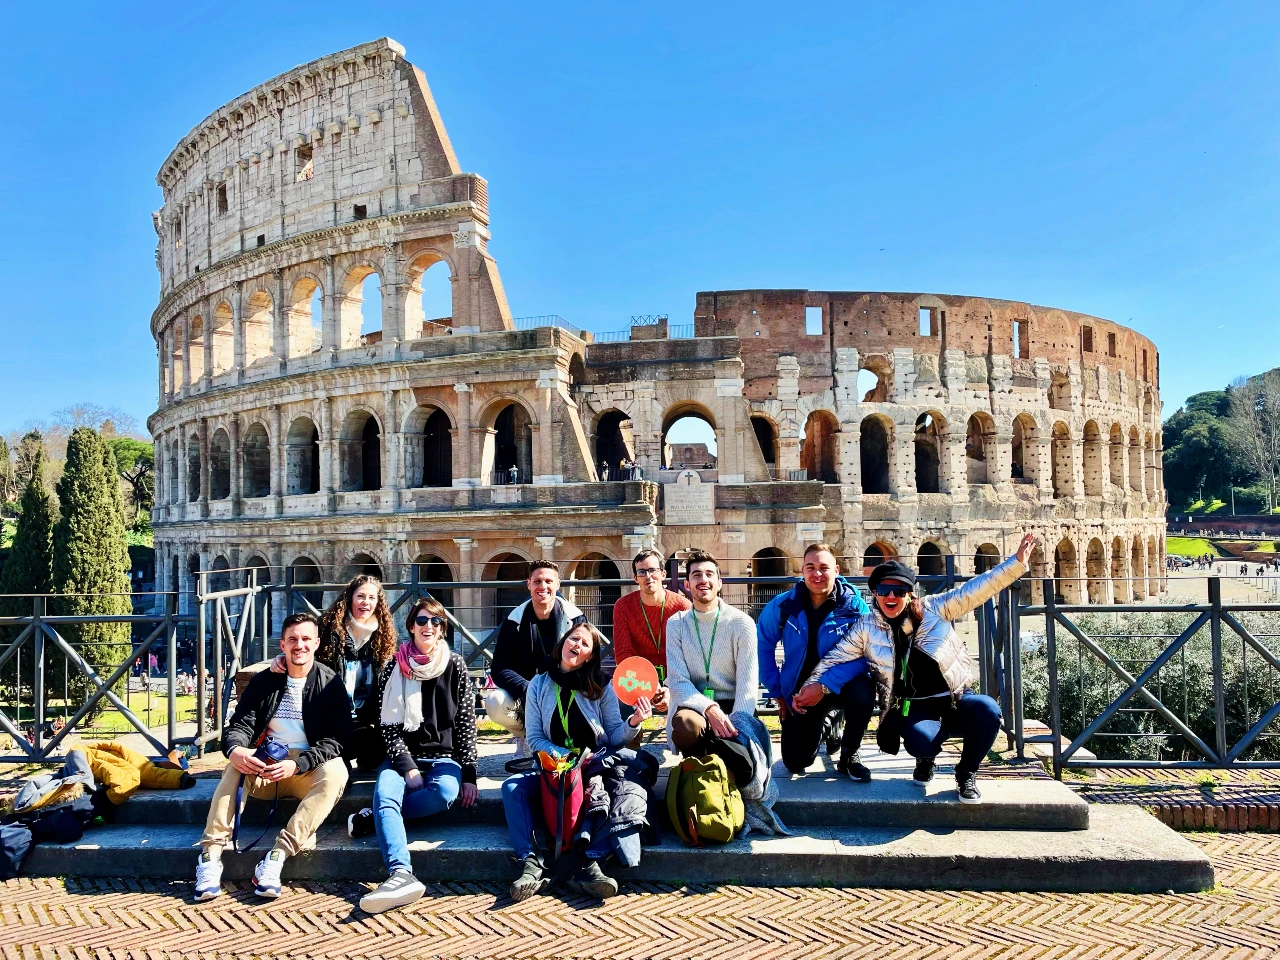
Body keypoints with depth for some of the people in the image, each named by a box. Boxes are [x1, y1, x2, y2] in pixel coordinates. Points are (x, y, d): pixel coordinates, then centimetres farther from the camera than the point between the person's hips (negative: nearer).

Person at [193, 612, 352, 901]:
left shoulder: (331, 684, -1)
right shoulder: (264, 681, 8)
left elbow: (337, 739, -7)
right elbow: (240, 725, 2)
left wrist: (297, 764, -23)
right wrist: (234, 749, -23)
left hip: (308, 770, -2)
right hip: (263, 769, 2)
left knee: (335, 772, -34)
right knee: (234, 767, -29)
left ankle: (277, 856, -39)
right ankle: (211, 856, -32)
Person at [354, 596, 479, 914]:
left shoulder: (455, 666, 3)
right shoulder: (394, 668, 2)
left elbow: (466, 722, 2)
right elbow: (388, 725, -2)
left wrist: (469, 774, -6)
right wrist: (408, 768, -14)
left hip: (443, 757, 0)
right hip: (403, 756, 0)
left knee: (446, 791, -34)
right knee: (384, 793, -32)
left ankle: (372, 818, -20)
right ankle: (401, 874, -48)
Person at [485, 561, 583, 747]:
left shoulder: (574, 617, -6)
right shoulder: (515, 621, -4)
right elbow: (499, 669, -8)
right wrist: (527, 690, -27)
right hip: (521, 694, 1)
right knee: (494, 702, -28)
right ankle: (527, 736, 3)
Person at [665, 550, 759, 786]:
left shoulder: (741, 623, -2)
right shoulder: (676, 624, 3)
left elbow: (748, 684, -7)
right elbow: (678, 681, -5)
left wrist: (735, 725, -23)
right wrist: (710, 709, -23)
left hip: (731, 706, 0)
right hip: (694, 705, 1)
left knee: (742, 772, -27)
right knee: (686, 723, -37)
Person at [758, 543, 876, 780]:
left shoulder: (855, 605, -17)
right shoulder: (782, 605, -12)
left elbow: (863, 653, -24)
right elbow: (763, 646, -1)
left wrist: (825, 685, -32)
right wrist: (777, 691, -3)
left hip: (840, 686, -2)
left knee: (862, 689, -36)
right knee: (795, 764, 1)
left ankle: (849, 755, -7)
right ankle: (827, 725, 36)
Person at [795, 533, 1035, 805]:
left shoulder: (932, 609, 1)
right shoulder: (866, 628, 3)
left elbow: (975, 589, -2)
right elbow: (835, 657, 6)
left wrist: (1016, 562, -9)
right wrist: (815, 684, -10)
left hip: (955, 699, 1)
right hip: (915, 707, -1)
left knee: (986, 709, -33)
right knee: (920, 741, -36)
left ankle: (966, 773, -2)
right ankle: (926, 760, 9)